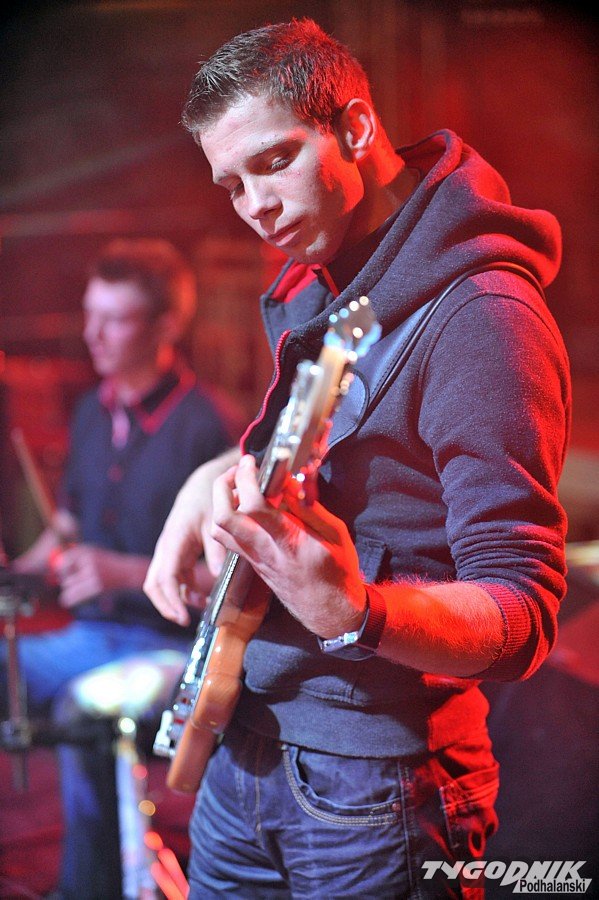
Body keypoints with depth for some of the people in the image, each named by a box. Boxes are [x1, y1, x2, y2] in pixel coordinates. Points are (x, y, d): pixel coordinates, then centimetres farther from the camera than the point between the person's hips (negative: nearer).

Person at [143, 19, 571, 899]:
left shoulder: (477, 317, -22)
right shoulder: (314, 283, 6)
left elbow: (522, 621, -25)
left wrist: (353, 612, -43)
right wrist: (221, 476, 3)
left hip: (370, 784, -8)